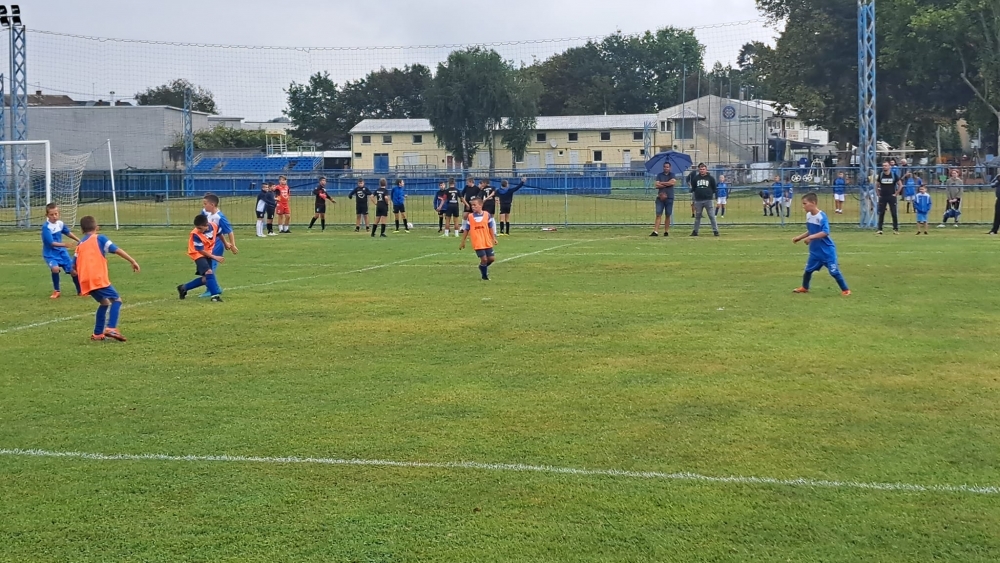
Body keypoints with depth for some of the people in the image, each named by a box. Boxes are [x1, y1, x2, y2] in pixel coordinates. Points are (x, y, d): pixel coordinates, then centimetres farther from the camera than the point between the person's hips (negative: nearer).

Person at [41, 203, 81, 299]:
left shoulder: (60, 223, -3)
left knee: (73, 271, 4)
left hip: (61, 251, 5)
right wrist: (65, 245, -39)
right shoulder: (46, 227, -22)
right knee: (55, 268, -31)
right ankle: (56, 291, -9)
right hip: (50, 253, -5)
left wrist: (79, 241, 25)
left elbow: (68, 232, 18)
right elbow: (52, 243, -28)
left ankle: (80, 291, 26)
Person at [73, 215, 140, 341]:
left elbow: (75, 266, 20)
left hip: (86, 282, 6)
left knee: (104, 302, 22)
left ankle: (98, 334, 22)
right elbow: (117, 250, -2)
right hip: (98, 278, -6)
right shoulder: (99, 238, 8)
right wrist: (132, 261, -3)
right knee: (116, 299, -1)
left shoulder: (80, 245, 22)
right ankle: (111, 328, -20)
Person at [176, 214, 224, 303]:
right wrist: (214, 257, -21)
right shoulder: (195, 234, -28)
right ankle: (215, 295, -25)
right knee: (208, 272, -27)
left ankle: (184, 288, 24)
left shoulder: (214, 226, -16)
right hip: (198, 254, -6)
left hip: (208, 253, 6)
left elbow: (219, 234, 10)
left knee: (205, 279, 8)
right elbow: (201, 251, -22)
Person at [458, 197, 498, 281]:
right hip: (477, 243, -2)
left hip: (487, 242, 2)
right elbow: (466, 230, 5)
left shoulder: (487, 215, 1)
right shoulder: (469, 217, -1)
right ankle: (485, 275, 12)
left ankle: (483, 267, 34)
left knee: (491, 258, 4)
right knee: (484, 259, -8)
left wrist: (494, 239, 5)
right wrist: (463, 242, 6)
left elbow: (491, 228, 8)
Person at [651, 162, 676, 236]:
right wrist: (667, 184, -9)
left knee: (668, 215, 5)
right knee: (658, 215, -6)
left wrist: (662, 183, -7)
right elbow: (657, 185, -4)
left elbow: (673, 182, -13)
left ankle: (666, 231, 12)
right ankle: (655, 231, -12)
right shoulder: (659, 175, 8)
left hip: (669, 198, 0)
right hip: (660, 197, 0)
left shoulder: (672, 175, 7)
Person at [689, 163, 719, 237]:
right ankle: (695, 231, 16)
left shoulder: (710, 178, 3)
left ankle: (715, 230, -3)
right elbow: (693, 189, 14)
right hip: (698, 200, 2)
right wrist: (693, 199, 10)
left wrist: (713, 198, 7)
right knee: (697, 216, 9)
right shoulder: (696, 178, 8)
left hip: (708, 200, -2)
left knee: (712, 216, -4)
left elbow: (714, 188, 9)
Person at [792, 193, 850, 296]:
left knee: (834, 271, -4)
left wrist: (810, 237, -33)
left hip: (827, 250, -8)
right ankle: (804, 288, 36)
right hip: (815, 250, 8)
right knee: (808, 269, 16)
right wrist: (799, 238, 12)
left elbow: (825, 232, -31)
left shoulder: (821, 216, -22)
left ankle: (845, 290, 8)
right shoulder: (808, 215, 3)